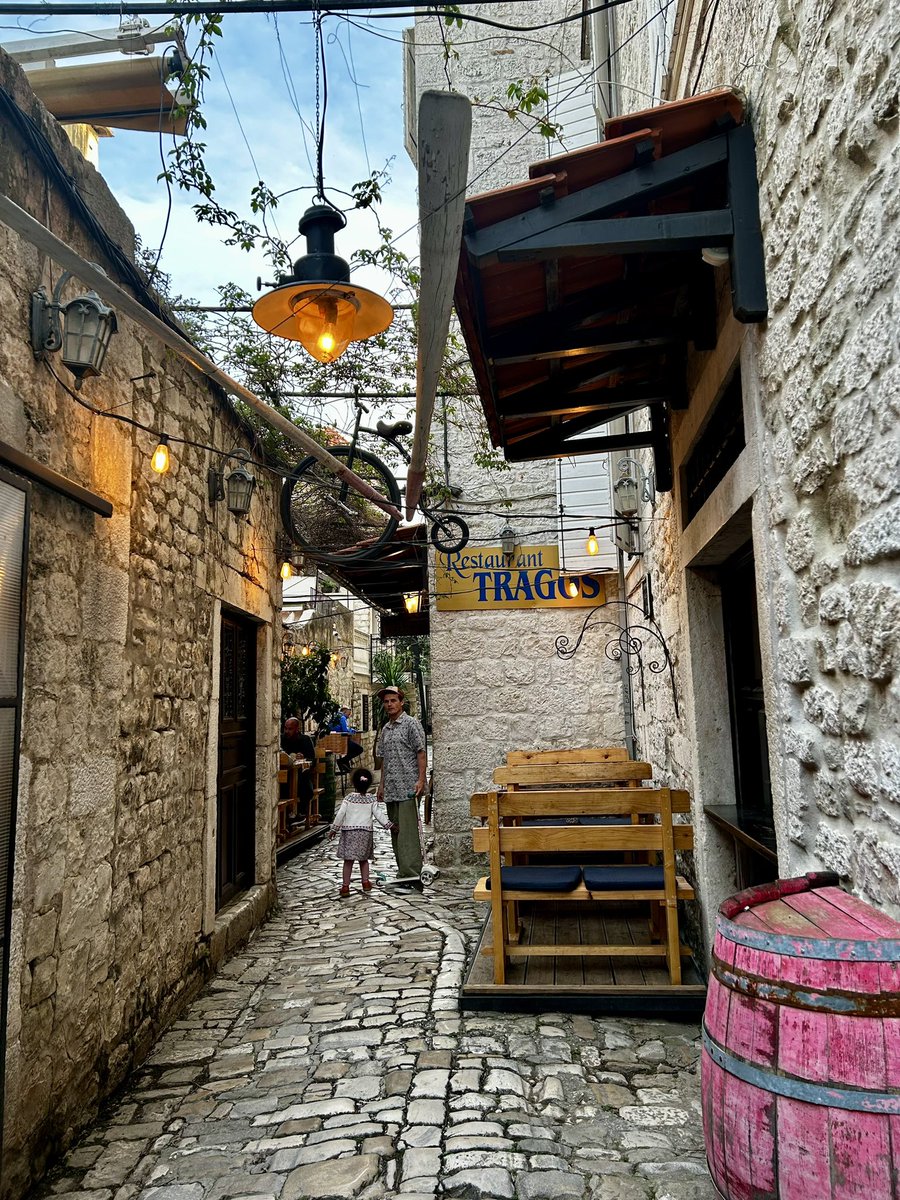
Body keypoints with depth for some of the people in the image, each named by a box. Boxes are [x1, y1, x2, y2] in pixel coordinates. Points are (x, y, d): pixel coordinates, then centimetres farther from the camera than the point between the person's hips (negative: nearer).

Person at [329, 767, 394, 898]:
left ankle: (345, 886, 0)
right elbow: (379, 814, 0)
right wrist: (389, 825, 10)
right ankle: (366, 882, 21)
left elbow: (340, 815, -7)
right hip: (365, 832, 2)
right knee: (364, 859, 17)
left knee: (348, 860, 1)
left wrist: (334, 829, 2)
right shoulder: (371, 800, -1)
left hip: (349, 831, -2)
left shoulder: (348, 798, -6)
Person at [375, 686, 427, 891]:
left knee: (408, 831, -11)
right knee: (395, 832, 9)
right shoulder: (385, 729, 17)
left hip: (408, 788, -8)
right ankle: (403, 874, 16)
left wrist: (421, 779, -17)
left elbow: (421, 753, -8)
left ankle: (412, 876, -11)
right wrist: (382, 784, 18)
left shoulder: (411, 724, -4)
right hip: (391, 789, 8)